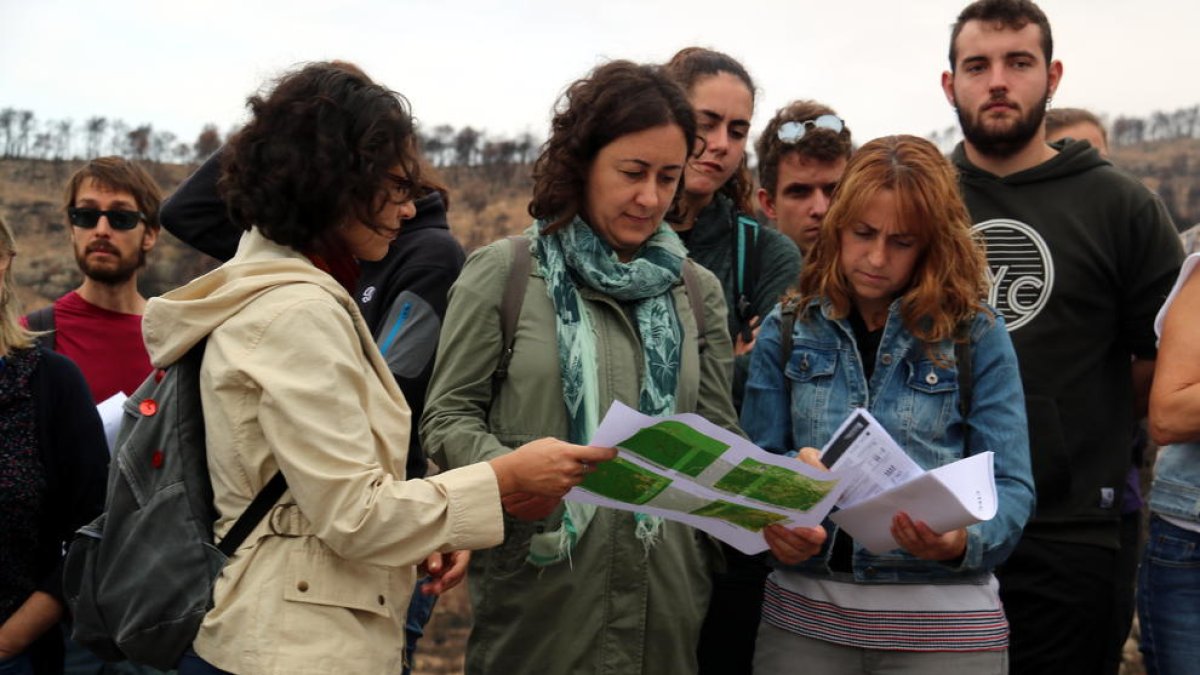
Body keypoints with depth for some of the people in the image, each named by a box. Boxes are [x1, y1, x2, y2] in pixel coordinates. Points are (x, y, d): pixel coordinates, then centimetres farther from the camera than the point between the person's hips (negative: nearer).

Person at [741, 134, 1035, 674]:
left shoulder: (978, 337, -1)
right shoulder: (787, 332, 5)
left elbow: (1010, 487, -3)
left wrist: (961, 540, -23)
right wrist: (774, 522, -17)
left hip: (943, 619, -1)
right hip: (804, 614, 2)